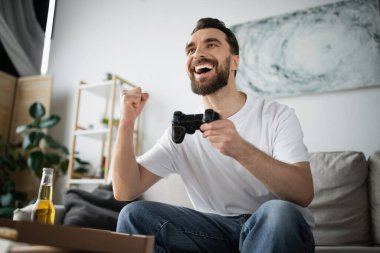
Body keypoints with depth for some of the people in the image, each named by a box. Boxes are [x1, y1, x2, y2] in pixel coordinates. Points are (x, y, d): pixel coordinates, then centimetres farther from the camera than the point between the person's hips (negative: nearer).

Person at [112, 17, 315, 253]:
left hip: (275, 229, -1)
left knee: (279, 212, -36)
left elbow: (303, 194, -21)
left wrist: (240, 150, -37)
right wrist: (127, 123, -20)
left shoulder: (277, 115, -8)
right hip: (216, 230, 2)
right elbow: (125, 191, -6)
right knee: (135, 214, -16)